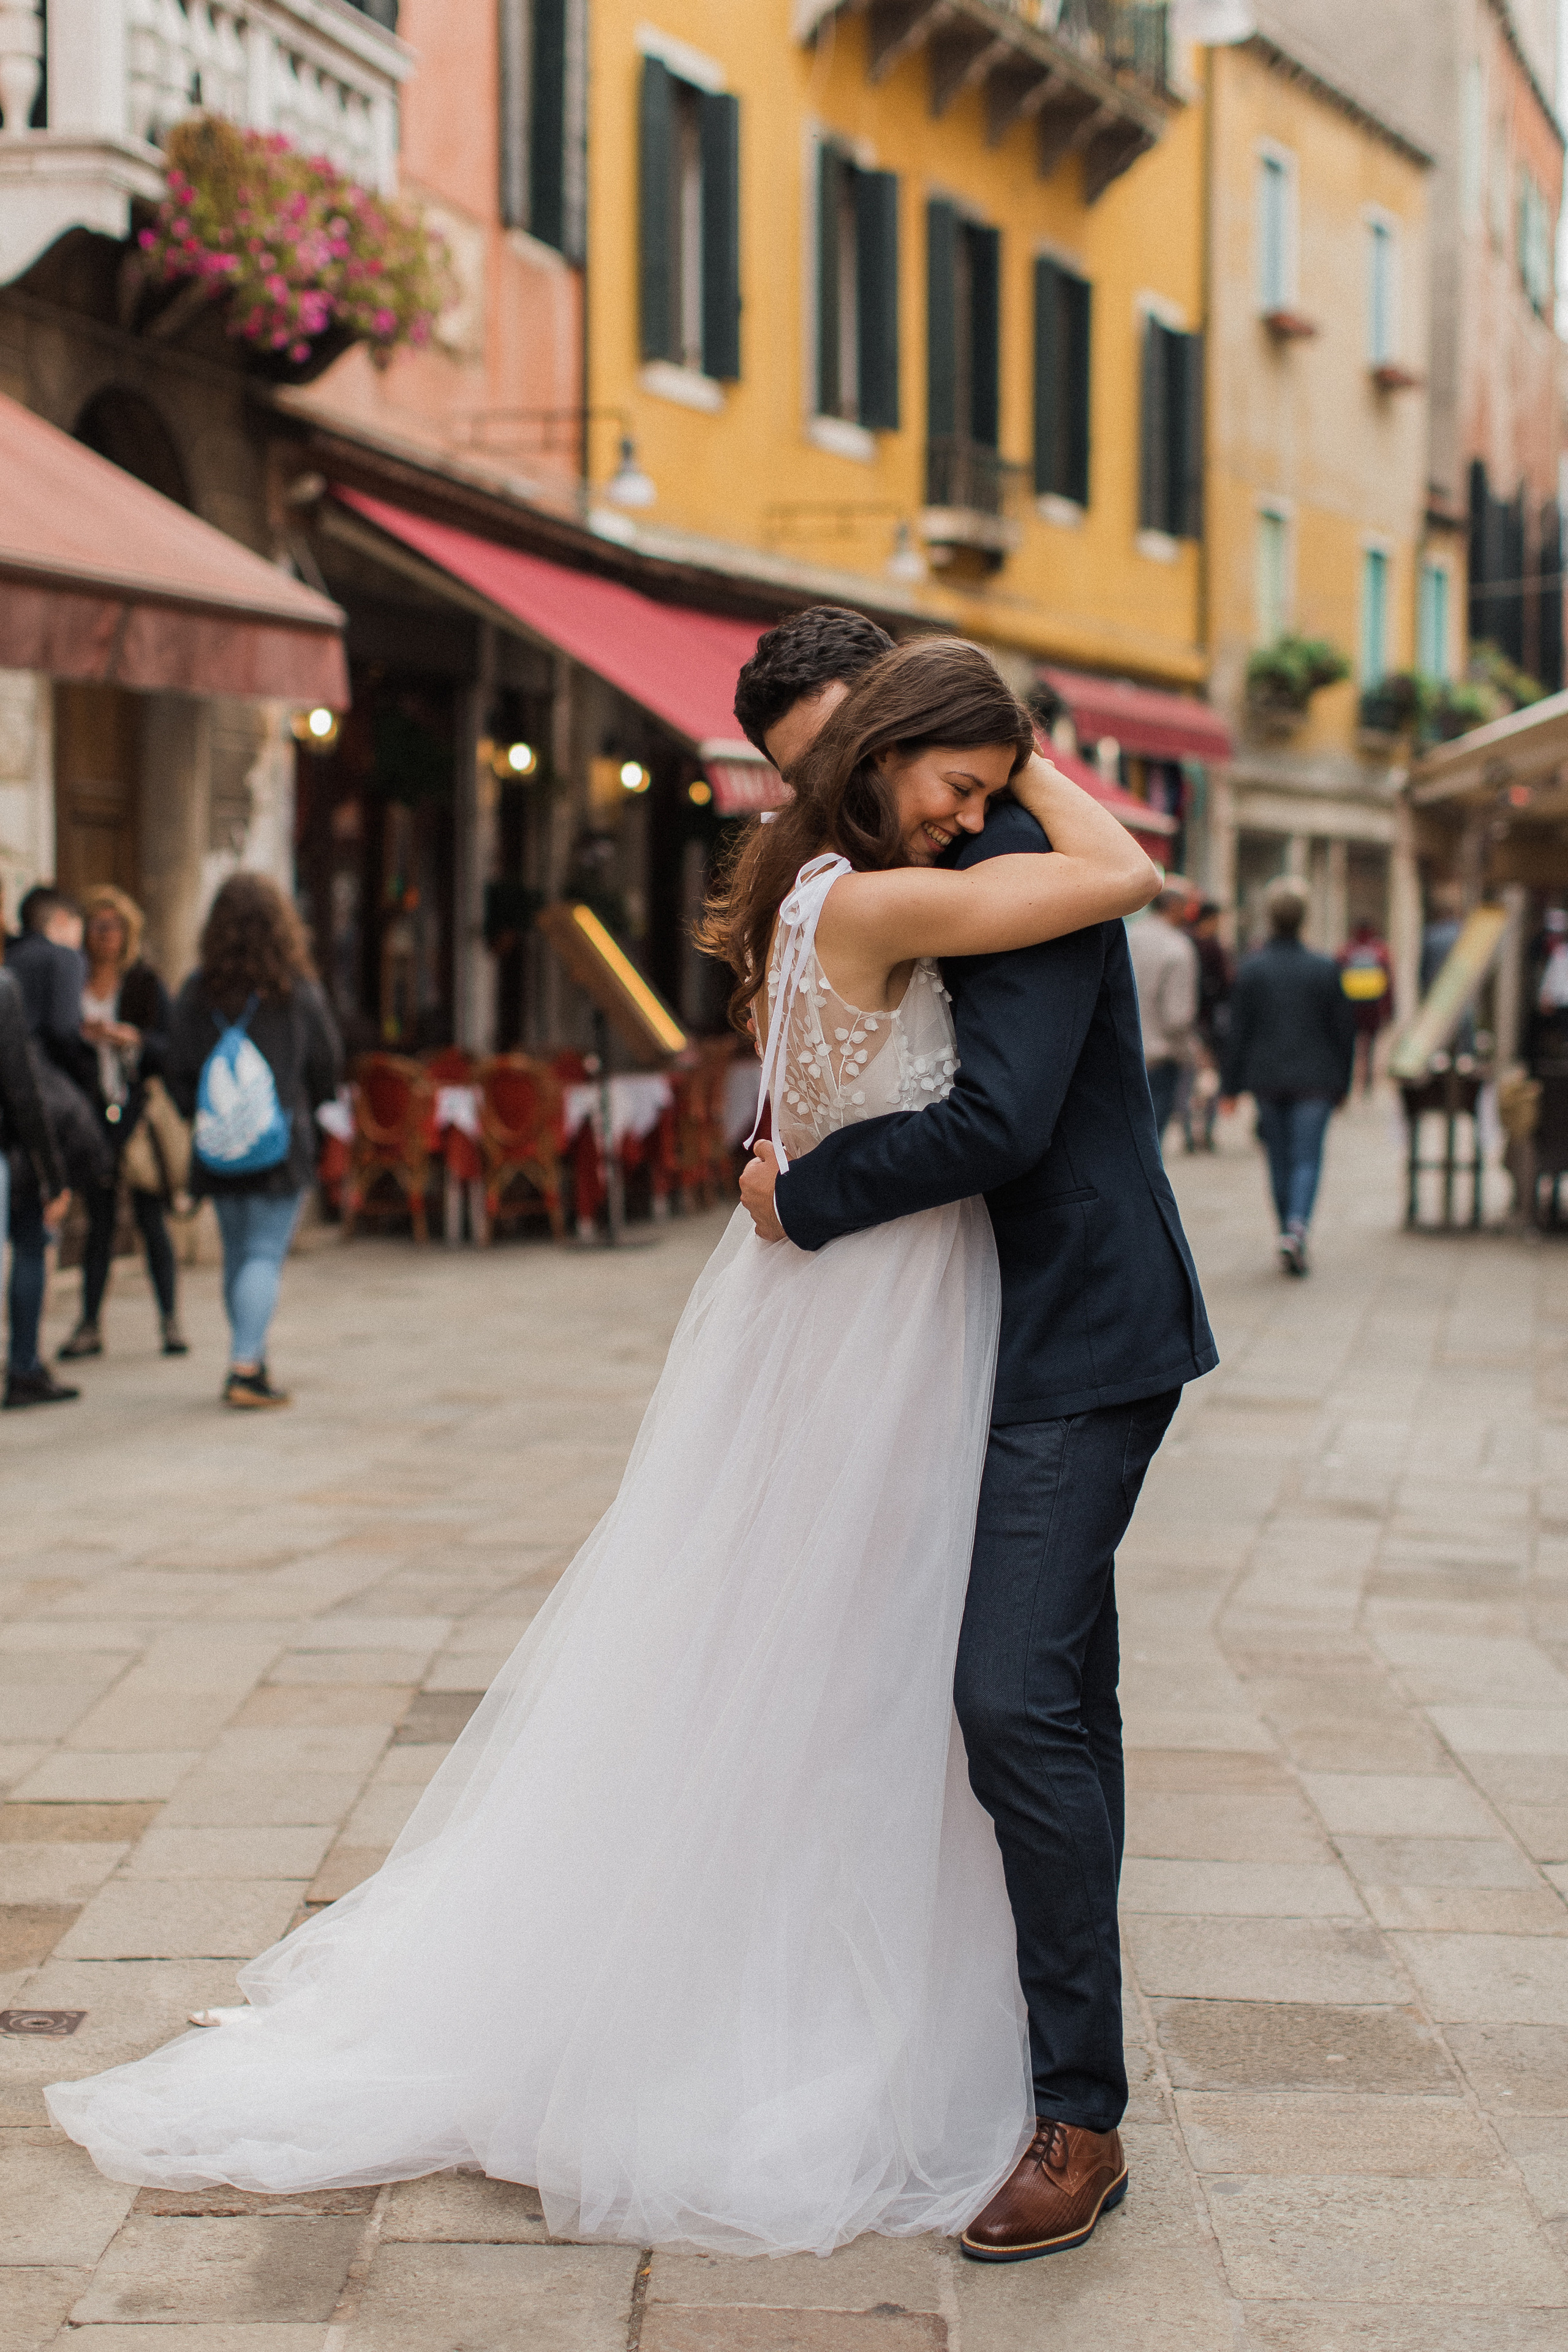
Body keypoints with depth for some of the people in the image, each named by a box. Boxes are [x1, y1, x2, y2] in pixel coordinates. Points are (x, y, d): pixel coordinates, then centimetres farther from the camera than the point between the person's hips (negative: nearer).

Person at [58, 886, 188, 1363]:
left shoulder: (145, 983, 3)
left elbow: (169, 1046, -1)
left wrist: (131, 1037, -18)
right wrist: (82, 1036, -11)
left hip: (138, 1112, -2)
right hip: (92, 1113, 2)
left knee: (149, 1214, -2)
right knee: (99, 1220, 4)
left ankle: (169, 1319, 5)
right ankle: (89, 1325, 9)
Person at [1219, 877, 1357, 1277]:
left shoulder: (1251, 969, -5)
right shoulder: (1324, 969, -4)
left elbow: (1238, 1031, -4)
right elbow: (1343, 1029, 0)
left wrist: (1230, 1086, 2)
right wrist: (1342, 1084, 10)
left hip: (1267, 1080, 1)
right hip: (1314, 1079, -1)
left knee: (1279, 1162, 12)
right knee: (1307, 1159, -1)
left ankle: (1289, 1234, 18)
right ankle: (1297, 1226, -22)